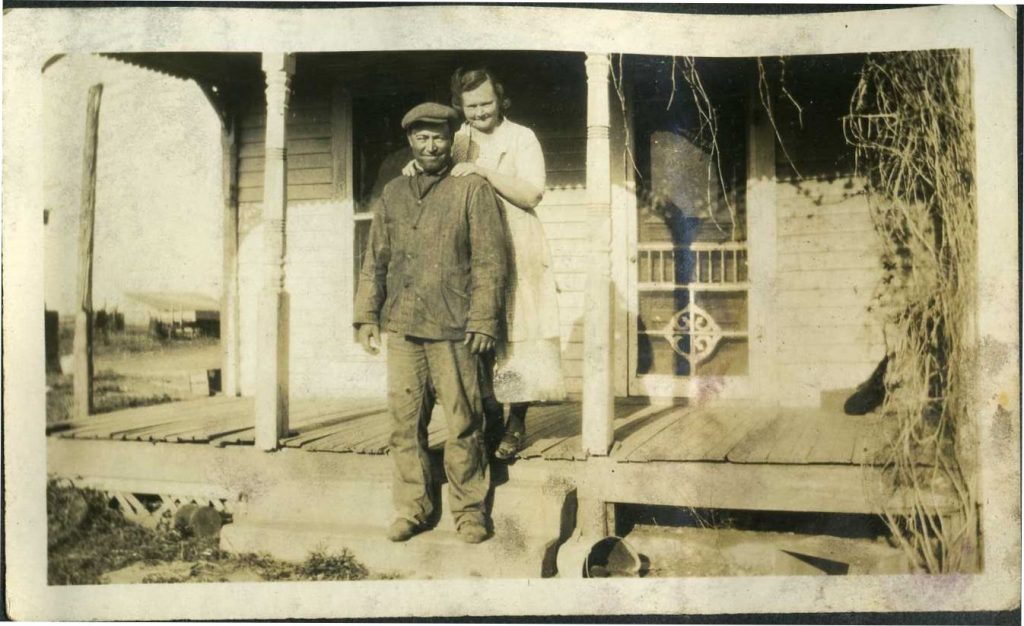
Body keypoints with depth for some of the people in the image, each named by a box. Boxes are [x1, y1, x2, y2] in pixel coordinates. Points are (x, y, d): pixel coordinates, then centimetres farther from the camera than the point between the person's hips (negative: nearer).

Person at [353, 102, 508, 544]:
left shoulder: (472, 190, 3)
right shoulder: (392, 194, 17)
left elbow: (490, 260, -3)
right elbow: (375, 259, 17)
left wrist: (483, 320, -9)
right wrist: (367, 314, 9)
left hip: (453, 327, -4)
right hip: (401, 325, 4)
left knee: (463, 423, 0)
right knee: (404, 422, 5)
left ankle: (469, 509, 13)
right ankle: (412, 508, 16)